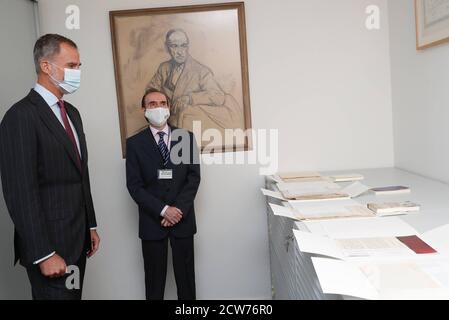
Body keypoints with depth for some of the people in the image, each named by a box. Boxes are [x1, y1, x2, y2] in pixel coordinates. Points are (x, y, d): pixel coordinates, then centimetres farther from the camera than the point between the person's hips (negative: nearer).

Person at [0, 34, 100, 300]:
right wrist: (44, 253, -19)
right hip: (50, 240, -8)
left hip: (77, 237, 8)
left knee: (73, 295, 18)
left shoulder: (71, 113, 12)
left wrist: (90, 225, 15)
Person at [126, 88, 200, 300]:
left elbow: (194, 177, -1)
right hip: (152, 220, 0)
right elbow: (134, 185, -5)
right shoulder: (134, 143, 0)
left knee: (185, 275, 10)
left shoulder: (186, 137, 4)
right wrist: (163, 210, -14)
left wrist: (179, 209, -12)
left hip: (182, 219, 1)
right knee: (154, 278, 10)